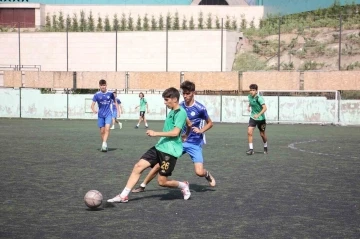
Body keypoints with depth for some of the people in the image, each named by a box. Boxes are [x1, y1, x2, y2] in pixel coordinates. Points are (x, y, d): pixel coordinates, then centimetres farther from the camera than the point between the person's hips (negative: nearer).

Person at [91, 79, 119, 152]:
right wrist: (94, 110, -27)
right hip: (100, 115, 1)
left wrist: (118, 111, 9)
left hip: (108, 114, -1)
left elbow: (115, 102, 13)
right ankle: (104, 145, 19)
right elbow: (92, 104, -5)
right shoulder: (97, 95, -3)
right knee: (102, 131, 4)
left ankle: (104, 144, -26)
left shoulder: (110, 93, -2)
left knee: (107, 128, -20)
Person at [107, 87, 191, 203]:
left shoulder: (181, 112, -13)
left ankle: (184, 186, 24)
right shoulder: (172, 112, 14)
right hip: (160, 147, 9)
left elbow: (175, 132, -21)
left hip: (170, 151, -9)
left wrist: (156, 133, -20)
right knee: (138, 166, -2)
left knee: (162, 181, -4)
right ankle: (124, 195, 0)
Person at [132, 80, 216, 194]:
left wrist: (201, 130, -15)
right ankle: (143, 185, 8)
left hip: (194, 143, -3)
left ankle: (207, 174, 22)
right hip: (180, 141, 3)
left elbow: (210, 123, 2)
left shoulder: (200, 108, -12)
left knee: (199, 172, -16)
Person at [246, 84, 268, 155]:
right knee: (249, 132, -14)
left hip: (261, 118, -4)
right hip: (253, 117, 4)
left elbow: (265, 108, -31)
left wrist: (258, 115, -42)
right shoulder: (249, 96, -3)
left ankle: (265, 147, 37)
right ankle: (251, 149, -9)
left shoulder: (259, 98, -22)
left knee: (262, 134, 10)